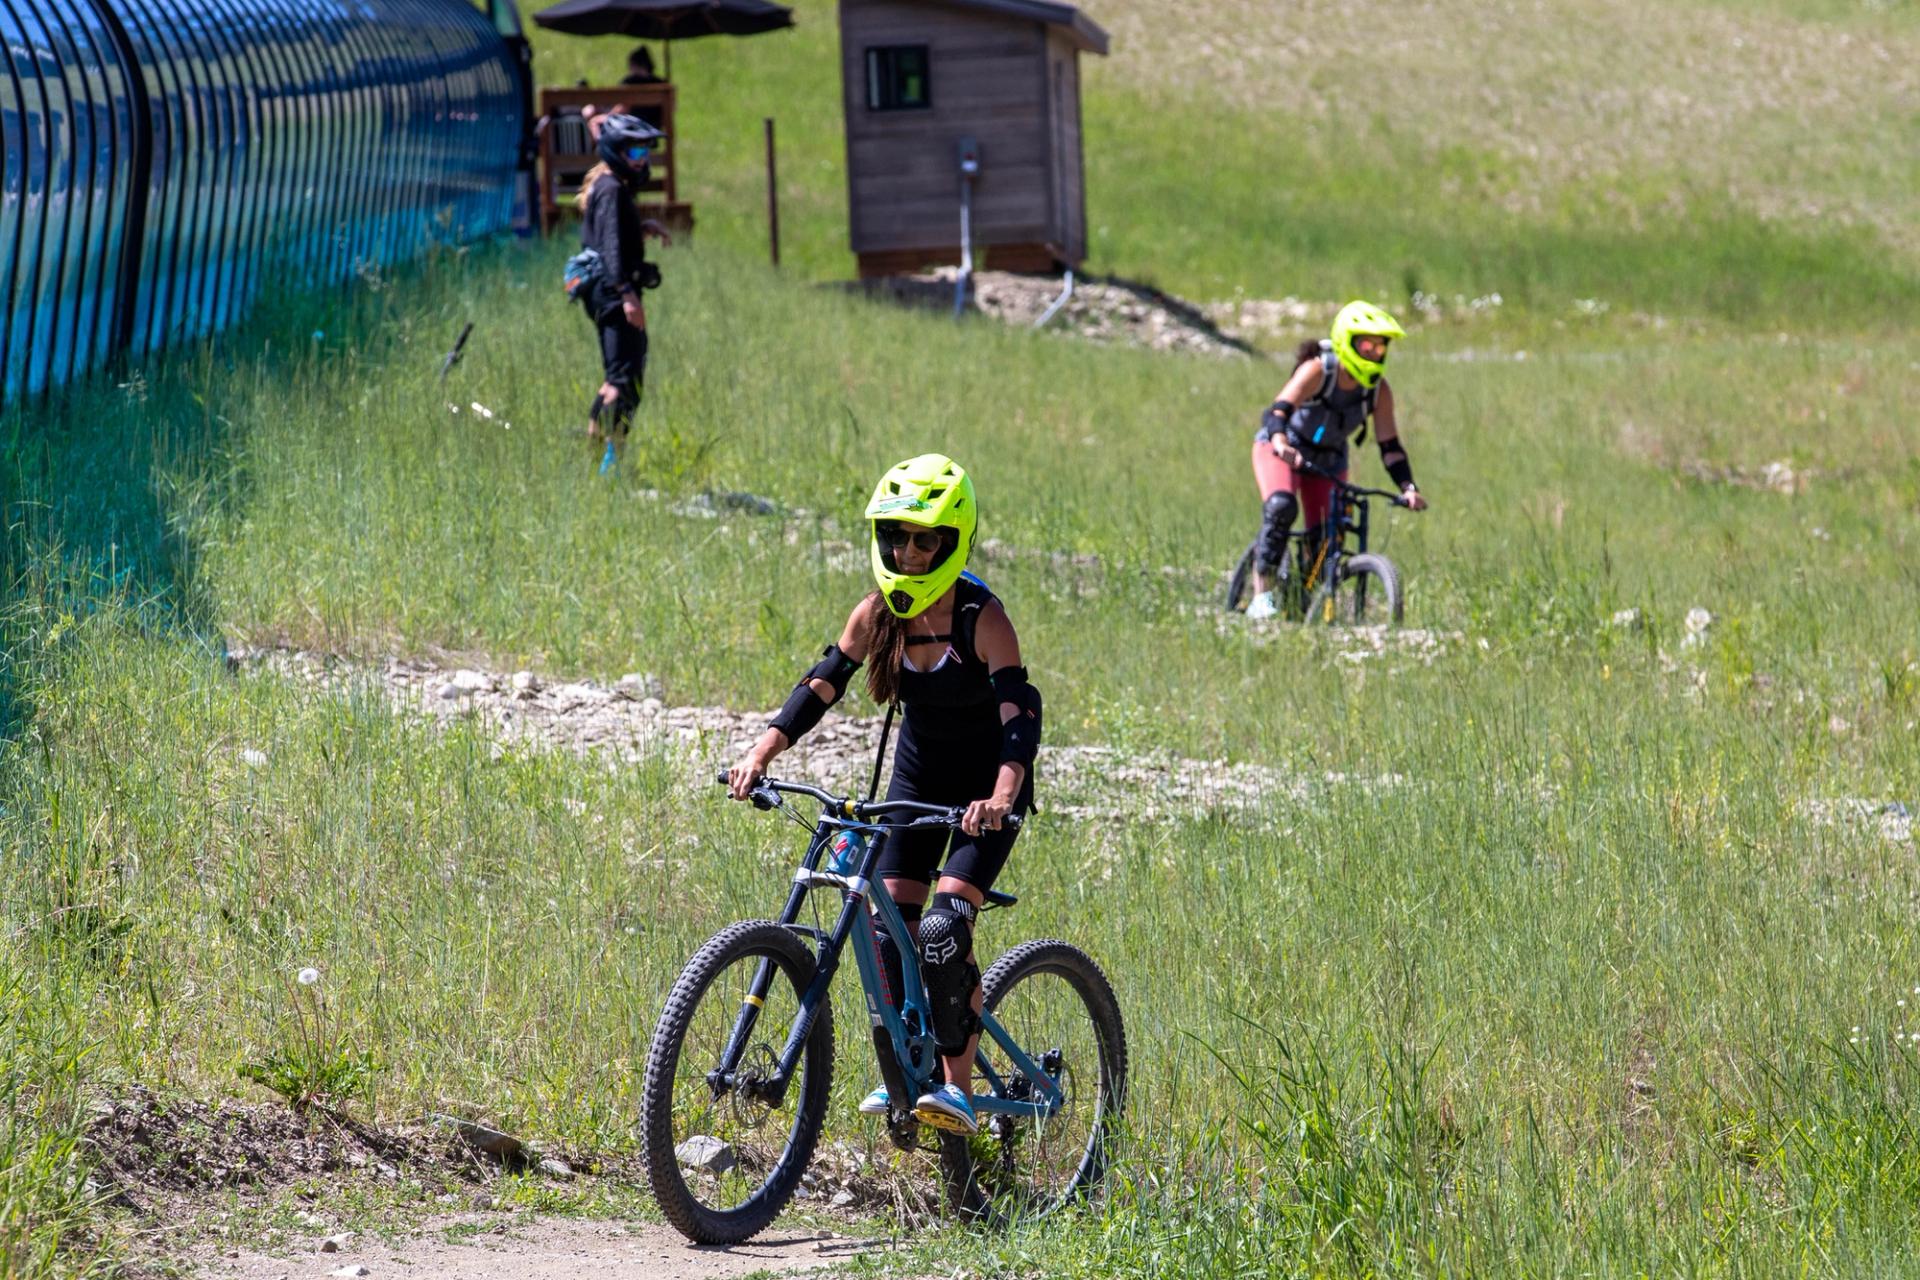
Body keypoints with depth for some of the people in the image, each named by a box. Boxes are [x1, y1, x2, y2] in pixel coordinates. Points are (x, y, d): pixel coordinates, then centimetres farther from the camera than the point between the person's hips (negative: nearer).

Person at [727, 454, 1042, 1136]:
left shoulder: (983, 619, -24)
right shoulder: (877, 614, -9)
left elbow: (1020, 715, -34)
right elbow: (821, 685, -9)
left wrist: (999, 799, -50)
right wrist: (760, 755, -24)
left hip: (985, 787, -5)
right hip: (918, 774, 5)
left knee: (945, 930, -20)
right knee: (888, 926, -6)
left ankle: (958, 1087, -12)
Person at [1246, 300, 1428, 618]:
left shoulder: (1378, 390, -15)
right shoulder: (1317, 371, -28)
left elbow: (1390, 446, -13)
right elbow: (1279, 410, -41)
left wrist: (1408, 488, -28)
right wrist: (1281, 443, -62)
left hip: (1328, 460, 5)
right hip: (1281, 449, -5)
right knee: (1281, 507, -32)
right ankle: (1262, 595, -29)